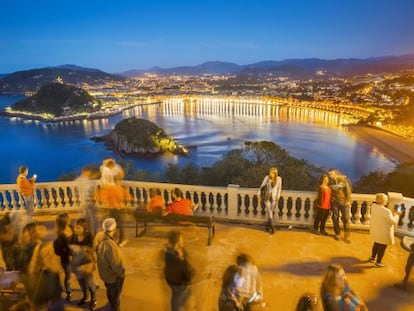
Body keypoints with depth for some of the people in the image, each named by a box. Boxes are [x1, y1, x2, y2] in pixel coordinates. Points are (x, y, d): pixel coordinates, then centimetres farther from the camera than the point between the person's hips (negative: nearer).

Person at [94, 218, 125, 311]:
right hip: (113, 275, -8)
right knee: (115, 296, 19)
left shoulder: (99, 237, -19)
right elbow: (116, 264, -32)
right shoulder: (110, 245, -42)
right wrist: (122, 273, -14)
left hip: (105, 272, 8)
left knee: (110, 292, 34)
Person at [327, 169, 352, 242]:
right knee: (335, 218, 5)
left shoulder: (342, 179, -8)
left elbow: (348, 189, -5)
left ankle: (347, 235, 14)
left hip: (344, 201, -1)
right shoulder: (329, 182, -5)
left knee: (346, 218, 1)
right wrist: (330, 201, -8)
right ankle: (337, 233, 20)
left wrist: (348, 200, -8)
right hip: (334, 202, 1)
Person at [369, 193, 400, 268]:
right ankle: (378, 262, 31)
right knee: (382, 247, 15)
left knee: (376, 244, 29)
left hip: (374, 231, 7)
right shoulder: (386, 211, -31)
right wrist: (396, 214, -5)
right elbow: (394, 222, -19)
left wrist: (391, 212, 4)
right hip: (383, 233, -7)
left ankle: (372, 258, 46)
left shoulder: (373, 206, -9)